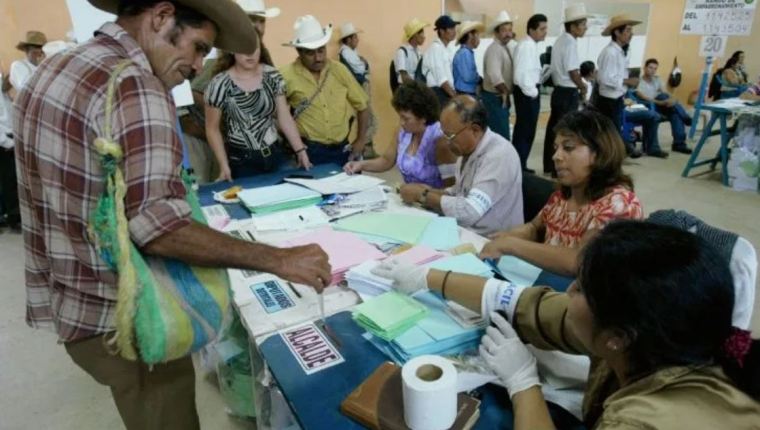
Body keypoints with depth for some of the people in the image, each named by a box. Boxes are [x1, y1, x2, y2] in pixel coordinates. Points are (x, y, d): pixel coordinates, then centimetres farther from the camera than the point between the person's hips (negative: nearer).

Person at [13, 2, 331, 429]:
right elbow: (158, 228, -29)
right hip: (119, 320, -9)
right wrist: (278, 259, -27)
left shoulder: (55, 68, 9)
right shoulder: (134, 85, -22)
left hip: (66, 304, 9)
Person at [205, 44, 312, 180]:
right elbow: (213, 129, -4)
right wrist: (224, 166, -11)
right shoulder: (220, 85, -10)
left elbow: (285, 117, 2)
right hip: (241, 162, -3)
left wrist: (300, 151, -5)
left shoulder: (273, 76, 0)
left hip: (275, 156, 4)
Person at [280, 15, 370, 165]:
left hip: (342, 149, 4)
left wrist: (361, 140, 6)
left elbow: (362, 105, 10)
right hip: (309, 152, -4)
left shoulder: (339, 70, 2)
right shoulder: (287, 76, -10)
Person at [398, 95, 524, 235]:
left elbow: (470, 211, -28)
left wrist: (422, 196, -19)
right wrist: (430, 191, -4)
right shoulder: (468, 149, 1)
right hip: (465, 231, 7)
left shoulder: (499, 156, -23)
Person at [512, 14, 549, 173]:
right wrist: (532, 92, -17)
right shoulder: (526, 46, -16)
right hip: (527, 93, -10)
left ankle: (520, 165, 26)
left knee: (524, 130, 16)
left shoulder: (532, 45, 15)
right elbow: (522, 74, -25)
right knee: (525, 130, -5)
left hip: (530, 91, 10)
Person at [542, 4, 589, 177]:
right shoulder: (570, 43, -16)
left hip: (559, 90, 9)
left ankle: (549, 166, 23)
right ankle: (559, 170, 4)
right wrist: (583, 88, -3)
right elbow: (573, 72, -19)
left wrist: (578, 86, 12)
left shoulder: (560, 40, 13)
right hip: (568, 93, -9)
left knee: (554, 128, 13)